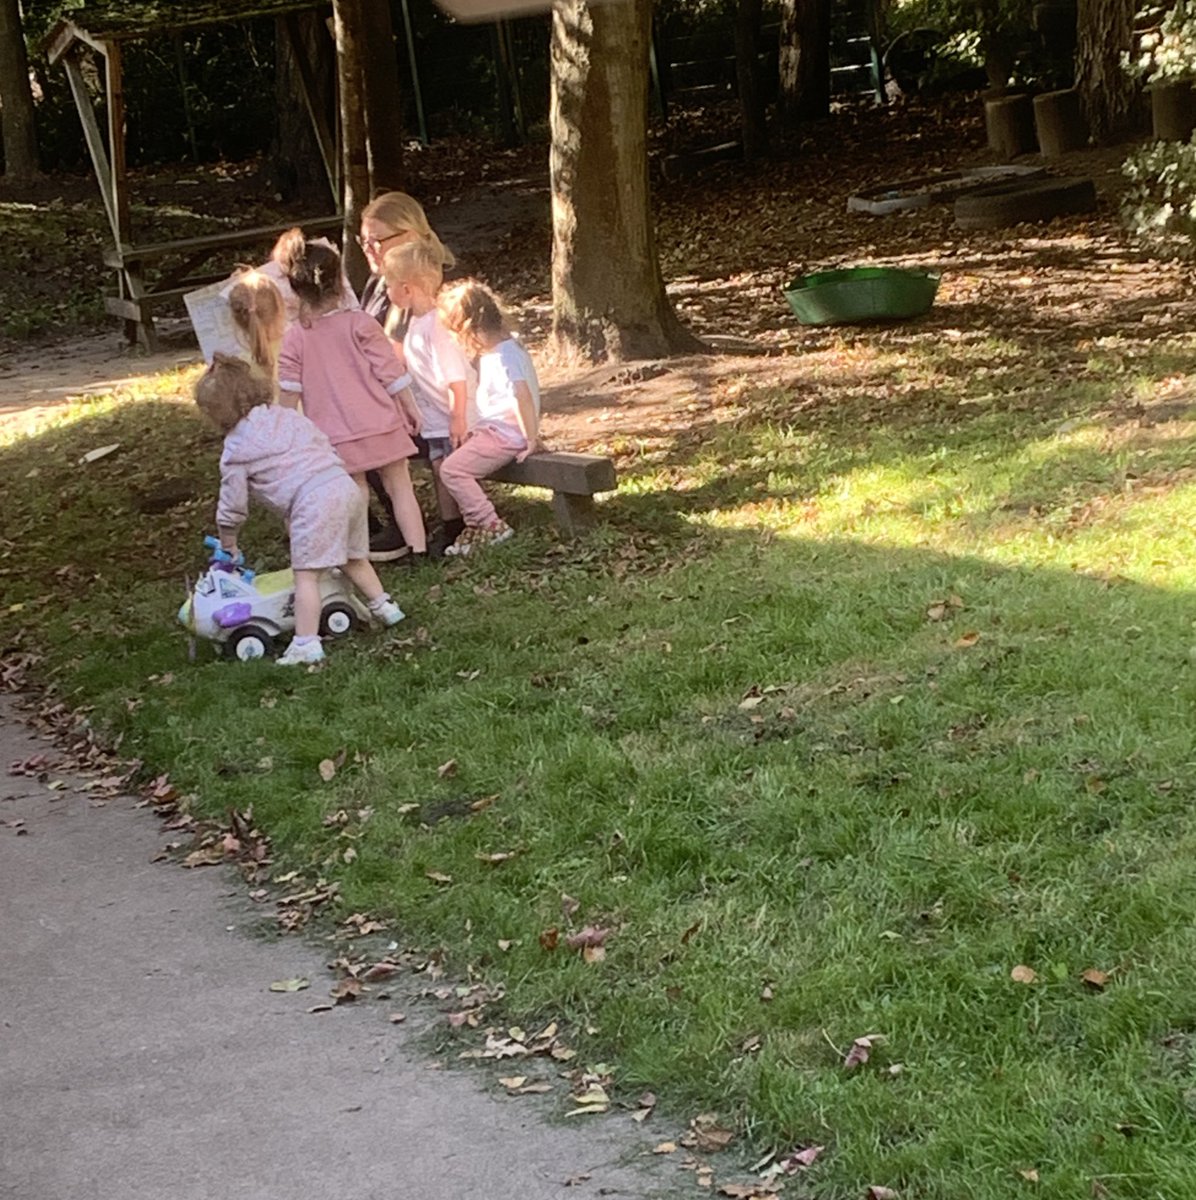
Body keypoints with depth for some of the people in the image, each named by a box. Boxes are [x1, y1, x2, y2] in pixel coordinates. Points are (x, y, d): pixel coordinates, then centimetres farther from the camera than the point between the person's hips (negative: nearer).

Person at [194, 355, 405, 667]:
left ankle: (306, 643, -11)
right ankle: (384, 606, 35)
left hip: (312, 502, -7)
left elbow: (233, 506, 11)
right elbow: (324, 444, 22)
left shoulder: (235, 450, 6)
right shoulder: (287, 416, 20)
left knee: (306, 574, -5)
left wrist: (228, 545, 25)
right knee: (353, 559, 26)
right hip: (345, 485, 7)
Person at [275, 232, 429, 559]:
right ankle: (419, 548, 8)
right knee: (400, 487, 9)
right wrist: (411, 411, 4)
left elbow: (289, 395, -4)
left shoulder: (293, 339, -4)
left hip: (335, 437, 1)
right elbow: (392, 373, -6)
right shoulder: (359, 324, -8)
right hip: (381, 426, -1)